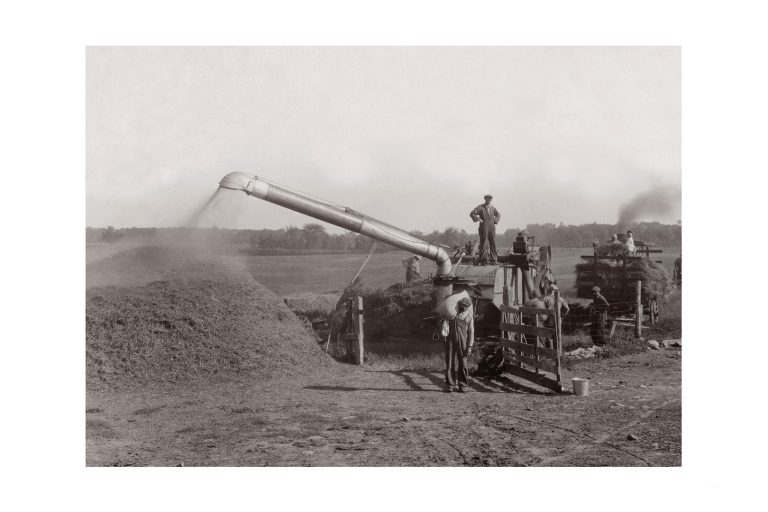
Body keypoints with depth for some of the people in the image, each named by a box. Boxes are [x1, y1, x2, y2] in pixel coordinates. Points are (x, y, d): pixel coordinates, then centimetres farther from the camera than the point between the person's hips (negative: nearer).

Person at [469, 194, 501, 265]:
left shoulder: (493, 208, 12)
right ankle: (482, 260, 2)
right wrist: (478, 219, -13)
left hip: (492, 228, 4)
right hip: (484, 228, -4)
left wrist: (495, 221, 11)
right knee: (483, 244, -3)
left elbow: (498, 215, 27)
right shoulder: (480, 207, -3)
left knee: (493, 244, 2)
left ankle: (493, 259, 7)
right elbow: (472, 213, -7)